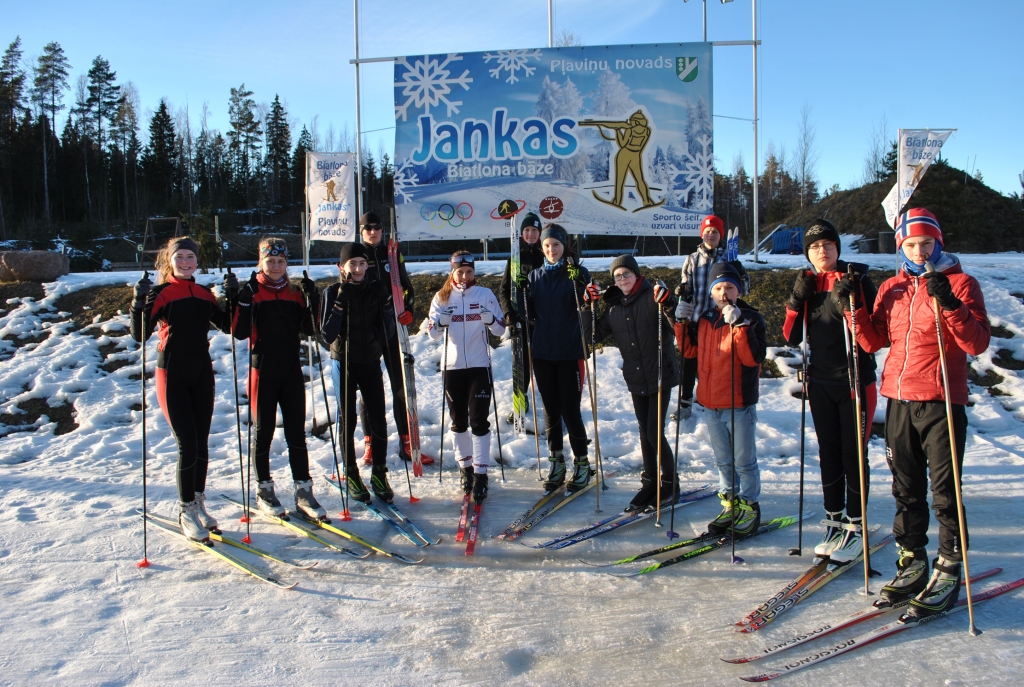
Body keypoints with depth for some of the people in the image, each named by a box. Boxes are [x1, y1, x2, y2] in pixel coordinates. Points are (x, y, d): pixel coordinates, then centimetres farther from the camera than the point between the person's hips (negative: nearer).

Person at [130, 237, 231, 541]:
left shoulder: (204, 294, 9)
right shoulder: (161, 293, -6)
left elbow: (228, 326, 8)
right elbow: (140, 335, -14)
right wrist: (139, 302, -27)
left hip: (202, 373, 5)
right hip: (173, 374, -5)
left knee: (202, 443, 10)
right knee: (187, 445, -7)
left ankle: (198, 504, 24)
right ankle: (186, 512, 7)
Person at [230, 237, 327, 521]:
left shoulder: (295, 292, 6)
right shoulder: (251, 292, -4)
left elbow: (307, 329, 1)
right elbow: (240, 333, -13)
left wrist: (311, 300, -9)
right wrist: (244, 300, -23)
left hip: (292, 369, 3)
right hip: (263, 371, -3)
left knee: (297, 431, 5)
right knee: (264, 431, 7)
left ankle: (303, 491, 10)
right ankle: (264, 489, 21)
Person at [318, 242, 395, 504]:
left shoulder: (377, 290, 0)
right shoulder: (333, 293, -7)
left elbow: (386, 328, 5)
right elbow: (326, 336, -15)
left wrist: (385, 303, -8)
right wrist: (339, 305, -22)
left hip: (371, 363, 2)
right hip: (344, 363, -2)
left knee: (378, 419, 1)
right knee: (347, 421, 6)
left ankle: (379, 474, 15)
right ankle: (351, 475, 19)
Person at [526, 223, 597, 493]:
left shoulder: (577, 273, -3)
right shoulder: (535, 276, 9)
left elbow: (585, 305, -18)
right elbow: (529, 311, 9)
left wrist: (587, 296, -39)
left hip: (570, 352, -4)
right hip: (542, 352, 4)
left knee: (570, 410, -2)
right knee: (550, 409, 11)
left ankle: (582, 464, 15)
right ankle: (556, 463, 24)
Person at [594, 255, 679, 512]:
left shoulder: (652, 297, -10)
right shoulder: (614, 306, 6)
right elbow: (595, 334, 6)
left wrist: (667, 305, -34)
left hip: (660, 376, -5)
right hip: (635, 379, 5)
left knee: (655, 433, -4)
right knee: (645, 433, 14)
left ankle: (670, 483, 16)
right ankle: (650, 483, 28)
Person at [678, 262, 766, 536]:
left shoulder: (751, 318, -7)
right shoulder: (705, 319, 8)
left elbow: (753, 358, -18)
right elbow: (690, 351, 13)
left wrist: (739, 325, -26)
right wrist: (682, 322, 2)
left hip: (740, 404, -5)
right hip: (710, 403, 5)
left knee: (744, 461, 4)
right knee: (723, 461, 16)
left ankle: (749, 507, 18)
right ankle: (730, 505, 28)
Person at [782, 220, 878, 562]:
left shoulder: (857, 280, -5)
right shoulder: (806, 284, 8)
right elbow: (791, 337, 3)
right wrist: (797, 299, -10)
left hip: (854, 380, -4)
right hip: (820, 382, 4)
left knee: (853, 453, 0)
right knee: (829, 452, 10)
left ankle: (855, 527, 12)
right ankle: (834, 522, 21)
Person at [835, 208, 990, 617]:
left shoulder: (960, 283, -2)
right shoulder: (892, 288, 11)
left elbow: (977, 343, -12)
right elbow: (873, 341, 9)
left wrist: (948, 304, -25)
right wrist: (853, 307, -2)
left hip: (942, 402, -5)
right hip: (898, 400, 5)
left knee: (944, 491, 1)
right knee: (906, 489, 12)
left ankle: (949, 571, 13)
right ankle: (912, 562, 25)